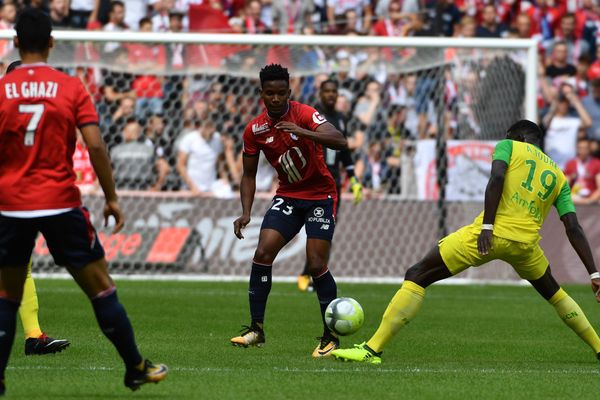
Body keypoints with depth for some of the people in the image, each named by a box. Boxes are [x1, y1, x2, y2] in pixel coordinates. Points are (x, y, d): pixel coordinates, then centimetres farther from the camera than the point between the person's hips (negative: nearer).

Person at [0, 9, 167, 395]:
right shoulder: (72, 88, -3)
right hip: (61, 203, -1)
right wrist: (112, 198, -1)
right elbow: (96, 146, -9)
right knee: (101, 286, 7)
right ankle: (136, 368, 12)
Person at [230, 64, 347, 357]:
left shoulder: (304, 115, -16)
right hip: (287, 196, 4)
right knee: (262, 253, -13)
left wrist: (303, 132, -45)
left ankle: (331, 337, 1)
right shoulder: (254, 130, -2)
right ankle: (256, 329, -3)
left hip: (320, 196, -4)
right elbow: (249, 174, 8)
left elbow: (340, 142, -31)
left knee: (316, 265, -13)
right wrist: (246, 213, -5)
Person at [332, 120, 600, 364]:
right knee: (552, 292, 35)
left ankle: (372, 349, -9)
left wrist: (487, 226, -15)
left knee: (417, 276, 1)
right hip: (526, 243, 5)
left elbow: (496, 178, -9)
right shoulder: (558, 176, 23)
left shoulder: (509, 146, 13)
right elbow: (574, 229, 14)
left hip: (491, 234, -5)